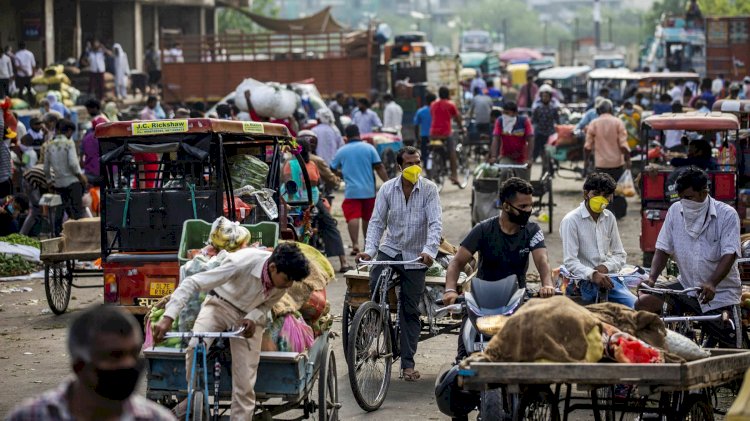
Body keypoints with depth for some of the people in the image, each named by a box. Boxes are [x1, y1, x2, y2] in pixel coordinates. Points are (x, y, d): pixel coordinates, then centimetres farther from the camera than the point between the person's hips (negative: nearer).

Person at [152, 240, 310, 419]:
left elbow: (267, 304, 0)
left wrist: (253, 318, -24)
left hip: (249, 318, 3)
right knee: (195, 347, -31)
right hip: (221, 304, -3)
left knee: (245, 386, -6)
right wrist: (168, 318, -45)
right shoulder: (242, 262, -36)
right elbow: (192, 283, -35)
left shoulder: (285, 275, -21)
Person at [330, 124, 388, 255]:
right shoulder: (369, 148, 1)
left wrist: (341, 172, 34)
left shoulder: (342, 151, 3)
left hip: (351, 191, -2)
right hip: (369, 190, 2)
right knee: (367, 218, 17)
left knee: (353, 217, -9)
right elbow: (379, 168, -5)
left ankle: (355, 245, -26)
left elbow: (332, 169, 13)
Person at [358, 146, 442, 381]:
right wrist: (369, 250, -18)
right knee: (375, 288, -26)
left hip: (415, 256, -1)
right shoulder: (387, 189, -2)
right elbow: (377, 222, -3)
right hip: (389, 249, 1)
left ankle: (408, 363, 9)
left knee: (410, 311, 2)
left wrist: (429, 251, -33)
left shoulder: (429, 190, -7)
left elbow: (435, 223, -16)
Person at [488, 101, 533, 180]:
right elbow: (496, 139, -21)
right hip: (506, 157, 0)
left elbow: (530, 140, -21)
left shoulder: (524, 121, -17)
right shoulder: (500, 121, -15)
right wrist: (493, 157, -34)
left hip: (522, 158, 0)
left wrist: (528, 159, -31)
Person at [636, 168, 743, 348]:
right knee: (643, 304, -14)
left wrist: (711, 284, -37)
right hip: (686, 286, 4)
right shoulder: (675, 211, 1)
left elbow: (729, 255, -20)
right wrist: (652, 278, -16)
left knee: (730, 352, -10)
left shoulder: (727, 214, -11)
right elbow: (663, 249, 3)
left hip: (720, 294, -4)